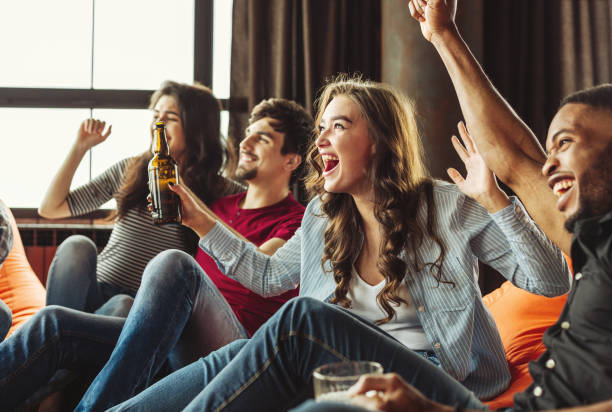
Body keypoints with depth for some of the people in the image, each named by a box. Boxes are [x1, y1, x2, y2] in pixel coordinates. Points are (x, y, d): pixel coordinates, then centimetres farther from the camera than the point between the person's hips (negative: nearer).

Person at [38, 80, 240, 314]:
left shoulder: (218, 192, 1)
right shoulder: (129, 171, 7)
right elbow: (50, 208, 7)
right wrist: (80, 147, 2)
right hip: (96, 292, 3)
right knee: (76, 246, -29)